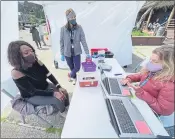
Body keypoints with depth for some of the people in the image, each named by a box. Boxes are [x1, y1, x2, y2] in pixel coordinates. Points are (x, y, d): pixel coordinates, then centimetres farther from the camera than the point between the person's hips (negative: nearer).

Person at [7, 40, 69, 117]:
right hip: (32, 96, -5)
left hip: (45, 87, 5)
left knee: (64, 92, -10)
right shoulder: (16, 73, -28)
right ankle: (63, 112, 13)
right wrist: (53, 93, -33)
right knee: (57, 100, -20)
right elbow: (33, 91, -28)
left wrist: (59, 87, -22)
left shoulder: (36, 62, -14)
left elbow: (49, 75, -9)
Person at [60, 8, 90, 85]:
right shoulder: (63, 29, -9)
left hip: (77, 52, 0)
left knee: (77, 67, 2)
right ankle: (74, 77, 43)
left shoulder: (79, 28, -9)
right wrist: (62, 54, -2)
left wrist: (87, 52, -11)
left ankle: (71, 75, 35)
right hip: (67, 53, 0)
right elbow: (61, 42, -3)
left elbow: (83, 40, -9)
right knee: (72, 67, 14)